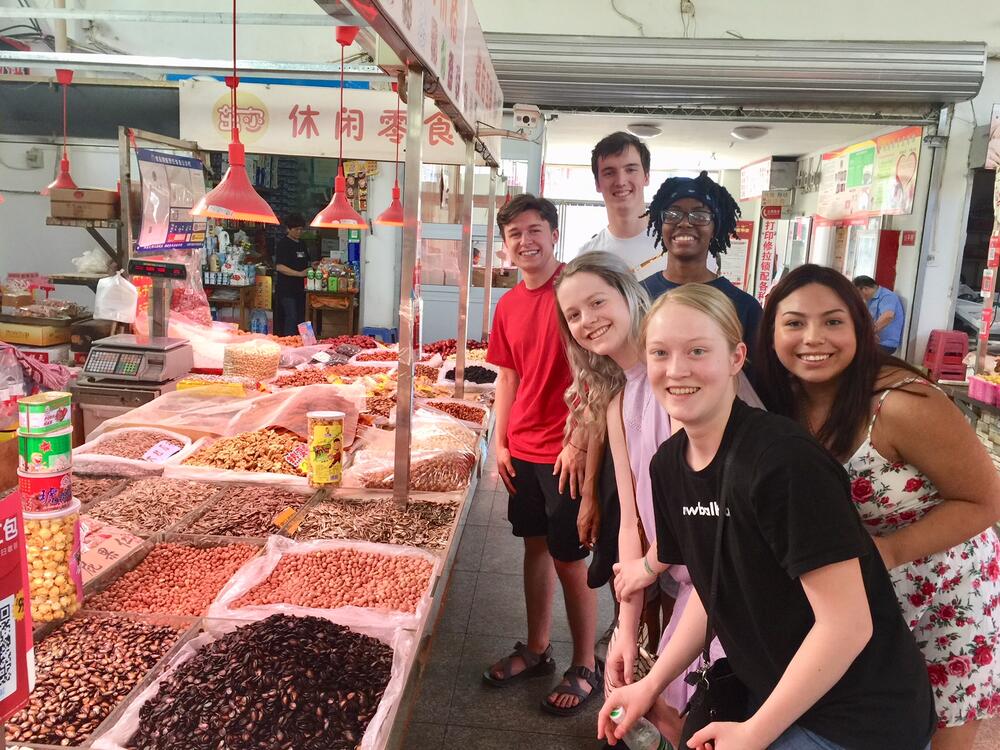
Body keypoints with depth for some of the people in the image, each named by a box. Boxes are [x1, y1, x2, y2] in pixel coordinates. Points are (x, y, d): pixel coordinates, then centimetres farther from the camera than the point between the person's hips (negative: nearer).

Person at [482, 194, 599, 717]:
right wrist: (500, 444, 10)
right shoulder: (508, 306, 8)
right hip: (523, 450, 7)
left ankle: (585, 668, 22)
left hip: (567, 452, -6)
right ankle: (536, 650, 35)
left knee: (569, 560, 3)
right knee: (535, 546, 18)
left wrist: (579, 443, -18)